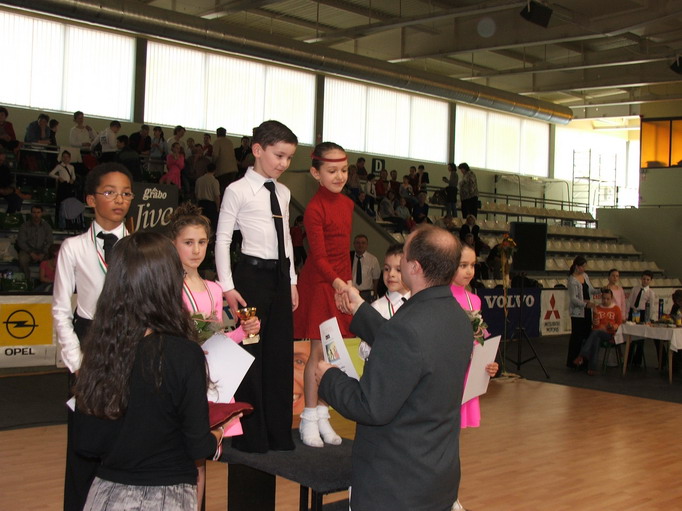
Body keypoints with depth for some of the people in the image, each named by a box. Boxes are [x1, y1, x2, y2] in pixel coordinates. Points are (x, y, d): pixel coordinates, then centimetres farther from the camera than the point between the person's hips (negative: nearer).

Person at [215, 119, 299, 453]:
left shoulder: (283, 193, 12)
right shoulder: (238, 191, -7)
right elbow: (222, 239, -8)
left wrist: (292, 281, 15)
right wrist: (227, 287, -13)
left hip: (280, 276, 7)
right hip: (252, 275, -6)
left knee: (280, 353, 10)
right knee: (250, 354, -1)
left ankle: (279, 433, 21)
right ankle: (251, 435, 11)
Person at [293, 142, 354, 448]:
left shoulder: (347, 204, 9)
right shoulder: (314, 209, -14)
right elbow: (318, 255, -18)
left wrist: (348, 281, 13)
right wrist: (336, 281, -29)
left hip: (341, 282, 7)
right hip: (319, 283, -7)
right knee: (318, 351, 0)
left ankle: (322, 415, 23)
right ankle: (309, 419, 13)